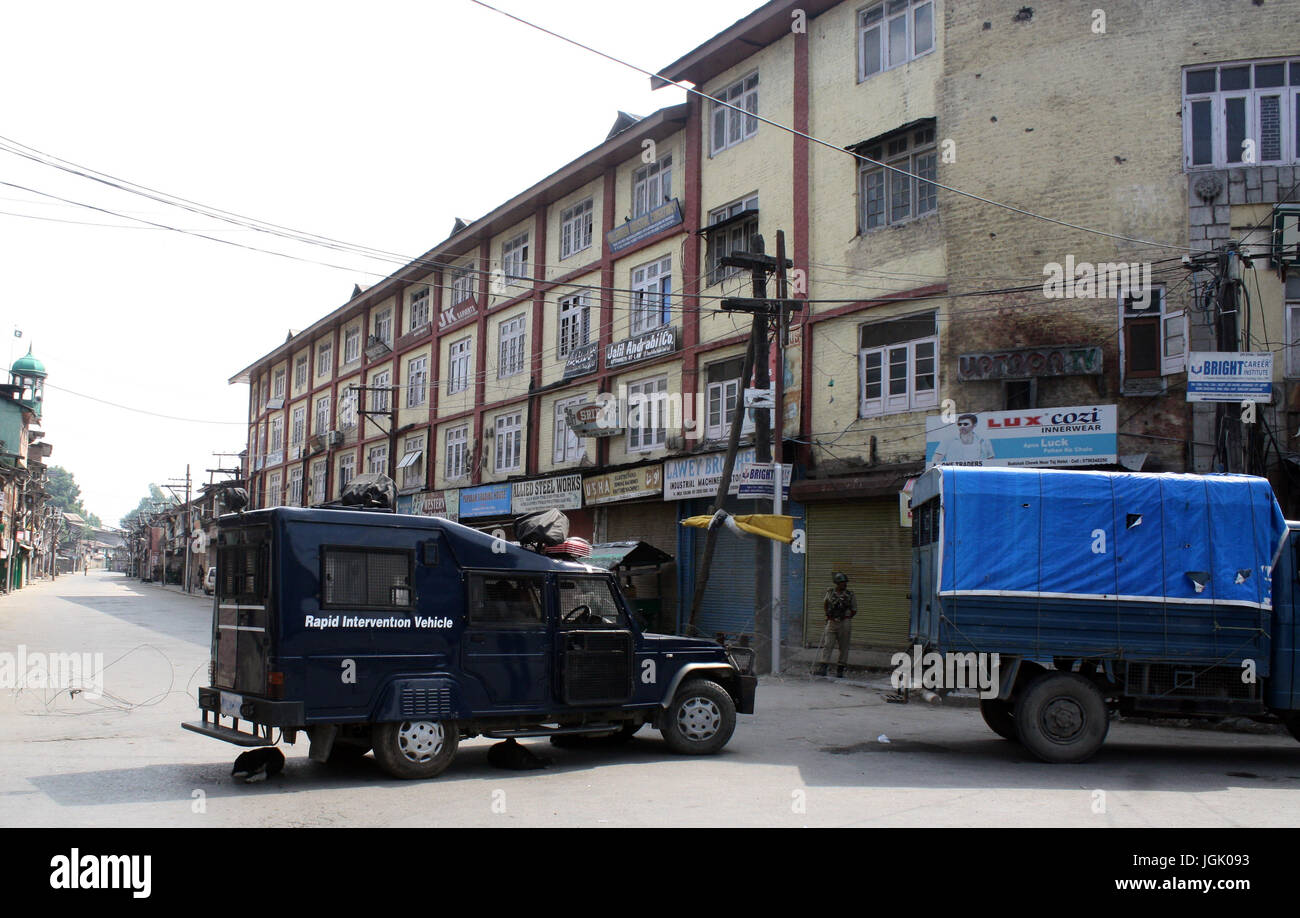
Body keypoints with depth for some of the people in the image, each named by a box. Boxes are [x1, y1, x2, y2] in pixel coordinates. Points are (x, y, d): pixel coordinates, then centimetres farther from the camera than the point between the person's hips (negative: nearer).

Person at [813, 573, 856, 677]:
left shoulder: (850, 595, -1)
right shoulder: (830, 592, 4)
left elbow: (854, 610, 6)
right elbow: (825, 603, 23)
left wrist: (846, 617, -1)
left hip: (844, 623, -1)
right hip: (832, 623, 1)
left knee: (844, 647, 3)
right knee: (827, 645, -5)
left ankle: (840, 670, 12)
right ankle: (822, 668, -9)